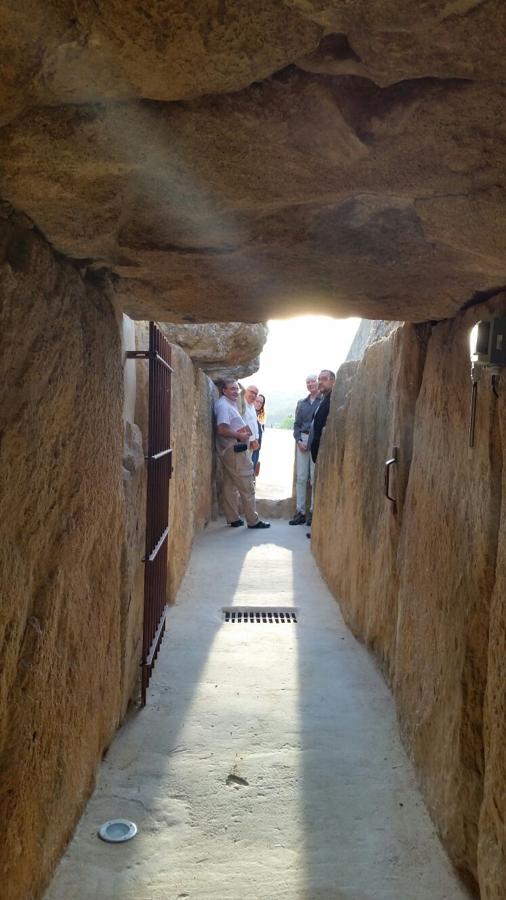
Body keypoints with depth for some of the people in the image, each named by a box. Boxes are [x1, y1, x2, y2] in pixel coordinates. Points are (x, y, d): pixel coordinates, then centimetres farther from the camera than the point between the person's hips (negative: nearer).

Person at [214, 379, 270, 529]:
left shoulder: (231, 404, 16)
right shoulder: (223, 405, -16)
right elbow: (222, 430, -24)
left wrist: (244, 430, 7)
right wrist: (240, 436, -15)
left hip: (230, 451, 11)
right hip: (233, 450, -11)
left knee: (230, 486, 13)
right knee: (247, 486, -5)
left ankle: (233, 518, 19)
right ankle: (253, 520, 1)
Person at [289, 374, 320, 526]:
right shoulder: (302, 403, 15)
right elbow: (297, 424, 16)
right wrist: (298, 440, 1)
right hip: (302, 440, 4)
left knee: (315, 478, -2)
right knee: (301, 477, 3)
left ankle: (313, 511, 6)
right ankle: (300, 511, 6)